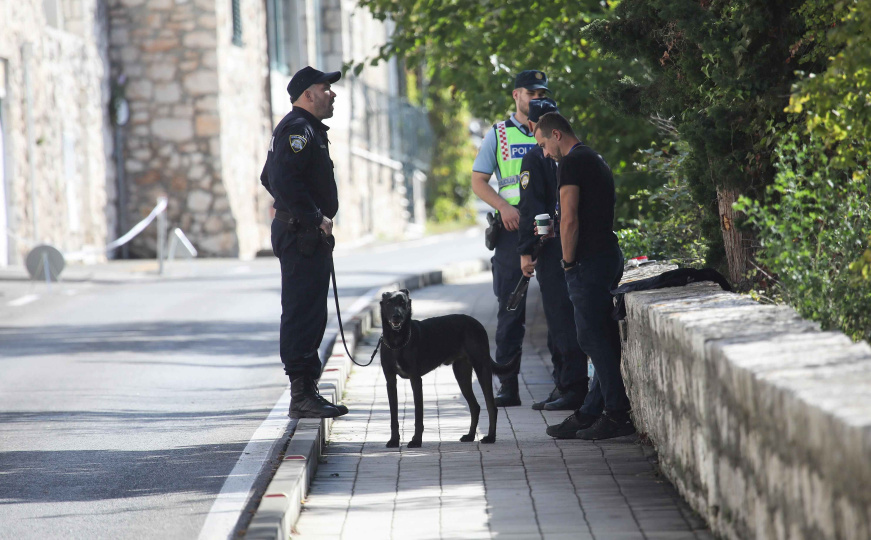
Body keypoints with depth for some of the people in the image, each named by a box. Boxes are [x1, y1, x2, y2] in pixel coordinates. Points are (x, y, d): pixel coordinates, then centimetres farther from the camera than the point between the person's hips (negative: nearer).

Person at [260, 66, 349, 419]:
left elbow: (270, 178, 28)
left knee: (311, 314, 13)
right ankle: (302, 395, -10)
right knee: (302, 314, -10)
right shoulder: (299, 129, -14)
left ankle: (307, 392, 17)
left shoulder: (308, 129, 21)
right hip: (302, 236, -11)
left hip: (307, 235, 11)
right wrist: (315, 217, -20)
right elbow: (283, 180, -26)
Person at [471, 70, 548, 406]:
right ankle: (508, 385, 3)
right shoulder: (499, 134, 10)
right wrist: (504, 207, -10)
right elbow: (478, 181, 7)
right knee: (511, 307, 0)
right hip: (514, 227, -1)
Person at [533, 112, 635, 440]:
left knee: (593, 338, -9)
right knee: (603, 336, 12)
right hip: (610, 254, 10)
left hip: (589, 261, -10)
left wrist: (568, 262, -8)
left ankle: (618, 415, -13)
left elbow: (570, 220, -17)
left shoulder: (571, 163, -10)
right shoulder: (596, 160, 21)